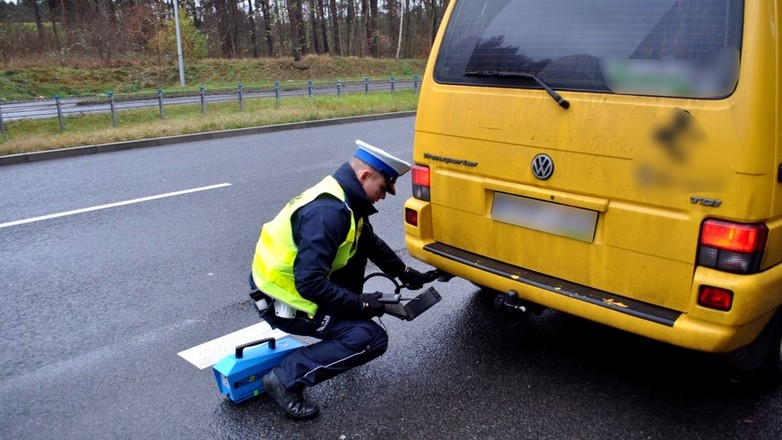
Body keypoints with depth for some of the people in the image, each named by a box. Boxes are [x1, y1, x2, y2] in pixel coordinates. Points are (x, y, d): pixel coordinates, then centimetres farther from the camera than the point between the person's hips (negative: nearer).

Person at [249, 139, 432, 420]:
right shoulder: (327, 213, -28)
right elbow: (310, 284, -30)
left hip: (302, 284, 9)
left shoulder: (345, 200, 3)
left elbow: (371, 243, 21)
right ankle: (286, 378, -9)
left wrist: (403, 272, 19)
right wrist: (359, 304, -19)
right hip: (285, 301, -9)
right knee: (372, 339, -13)